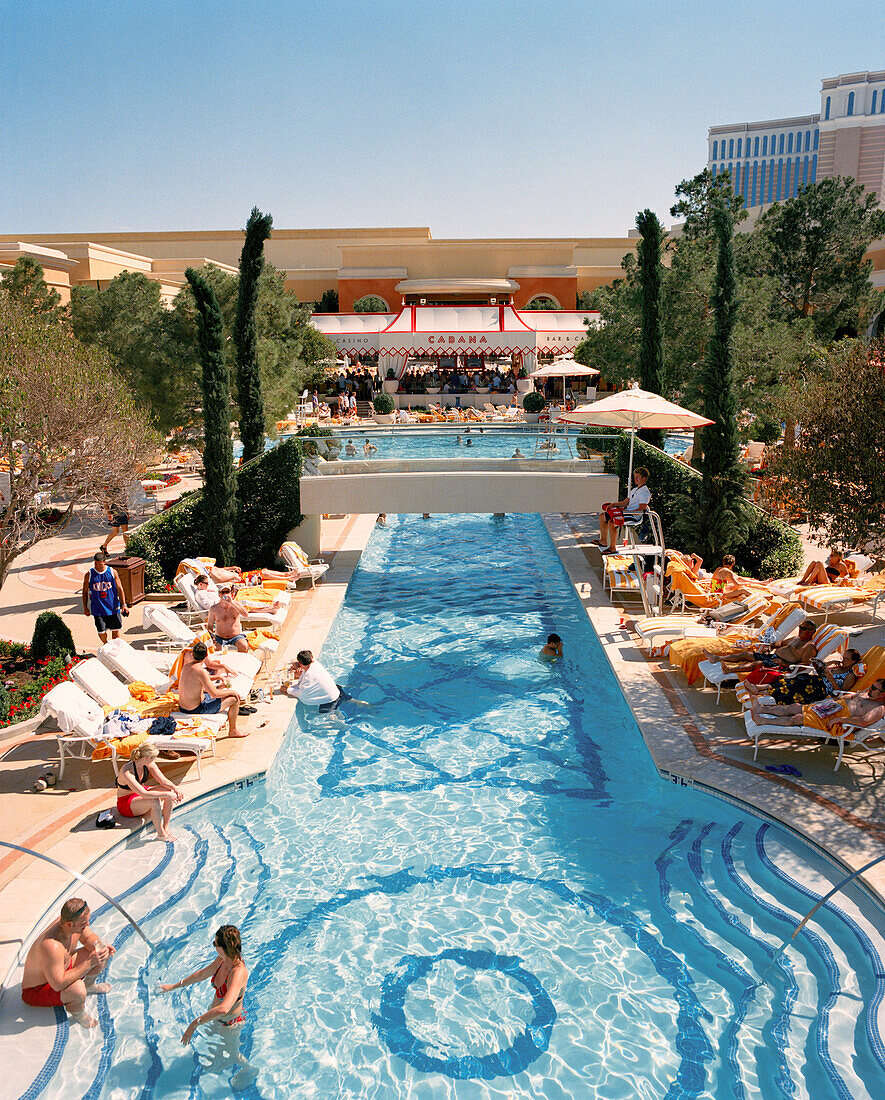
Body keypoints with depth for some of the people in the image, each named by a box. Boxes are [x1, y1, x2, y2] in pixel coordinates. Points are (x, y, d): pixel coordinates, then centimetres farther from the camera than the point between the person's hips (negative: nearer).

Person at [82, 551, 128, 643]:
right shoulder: (89, 575, -2)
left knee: (115, 630, 5)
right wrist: (85, 608, 6)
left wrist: (123, 605, -4)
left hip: (113, 607, 1)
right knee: (101, 632, -2)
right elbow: (85, 592, 7)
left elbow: (119, 589, 2)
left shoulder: (113, 572, -1)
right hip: (98, 609, -1)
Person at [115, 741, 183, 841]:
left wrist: (175, 788, -27)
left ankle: (166, 826, -10)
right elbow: (144, 794, -39)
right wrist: (167, 794, -39)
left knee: (170, 789, -16)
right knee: (155, 801, -34)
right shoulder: (126, 772, -33)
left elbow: (163, 781, -7)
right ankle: (161, 834, -18)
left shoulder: (149, 764, -11)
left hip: (140, 794, 7)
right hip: (126, 804, -7)